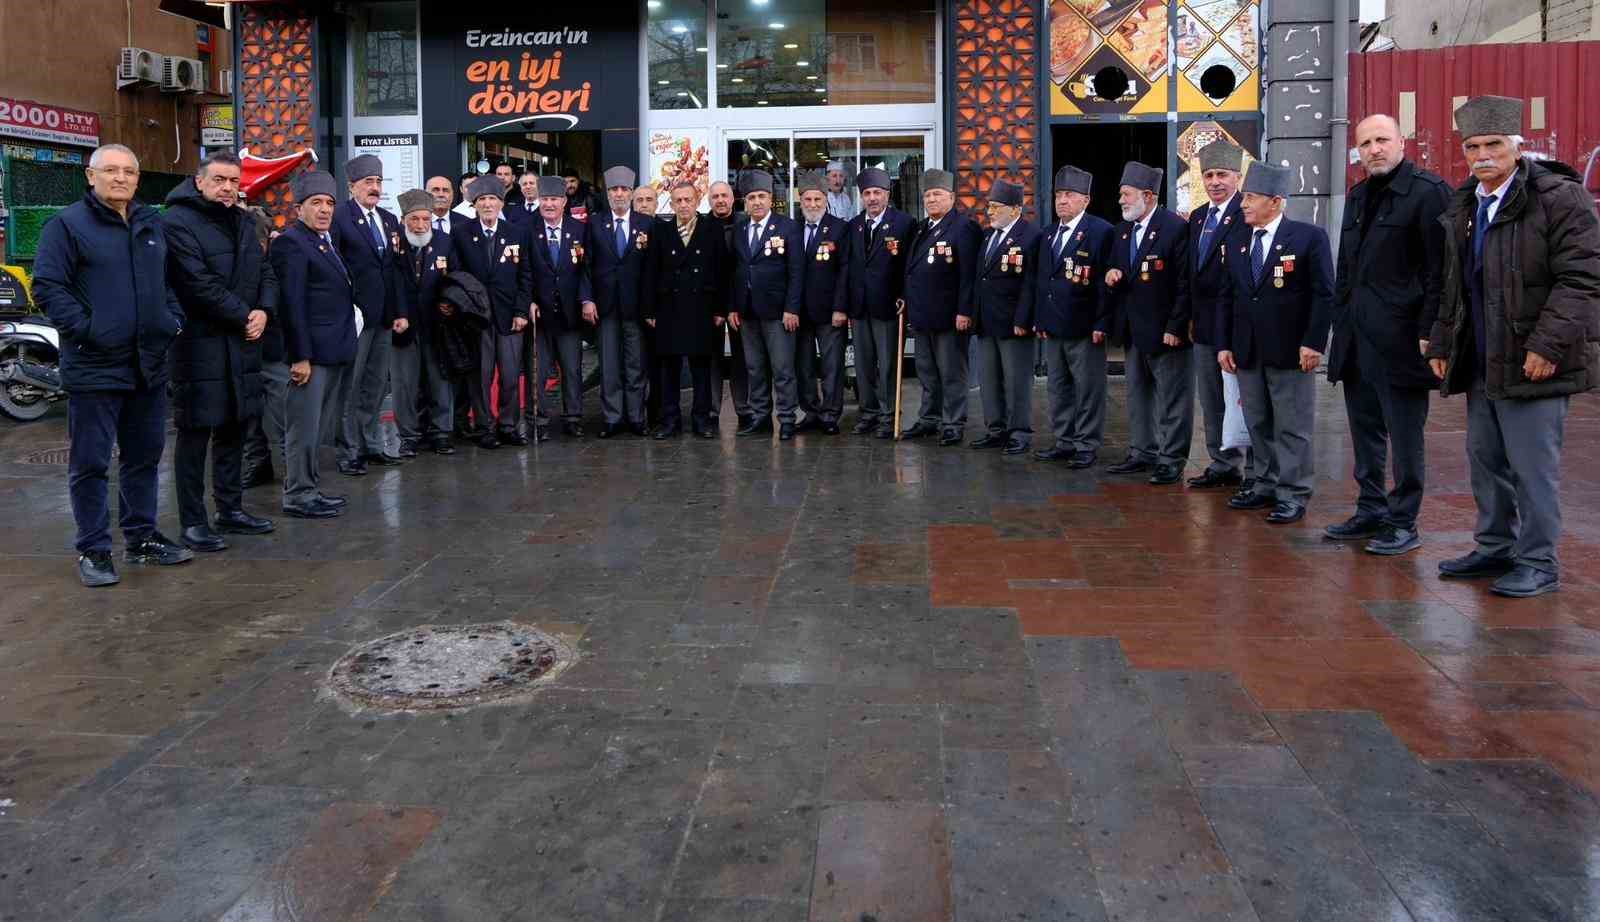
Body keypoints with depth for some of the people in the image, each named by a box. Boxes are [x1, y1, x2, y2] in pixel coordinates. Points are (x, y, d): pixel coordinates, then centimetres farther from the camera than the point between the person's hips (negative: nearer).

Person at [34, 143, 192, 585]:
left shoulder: (151, 224, 13)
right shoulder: (68, 224, -6)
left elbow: (169, 280, 23)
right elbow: (47, 286, -11)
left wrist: (173, 318, 9)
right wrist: (85, 328, -17)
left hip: (149, 364, 6)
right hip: (94, 366, -6)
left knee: (144, 456, 15)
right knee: (90, 462, 1)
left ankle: (141, 537, 27)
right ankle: (94, 550, 10)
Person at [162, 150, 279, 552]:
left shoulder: (243, 221, 14)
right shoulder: (178, 222, -11)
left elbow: (265, 272, 13)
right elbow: (199, 284, -19)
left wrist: (264, 311, -6)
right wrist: (243, 316, -13)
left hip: (242, 343, 8)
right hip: (199, 343, -8)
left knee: (234, 428, 14)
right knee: (195, 433, -3)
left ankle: (231, 510, 25)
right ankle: (192, 522, 4)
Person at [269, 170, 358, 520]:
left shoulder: (329, 241, 18)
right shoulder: (291, 242, -10)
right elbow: (292, 303, -16)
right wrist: (300, 356, -20)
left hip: (335, 352, 9)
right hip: (311, 352, -9)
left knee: (321, 426, 15)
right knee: (304, 426, -2)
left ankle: (310, 487, 25)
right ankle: (298, 495, 6)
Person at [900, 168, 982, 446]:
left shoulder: (964, 227, -11)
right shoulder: (922, 227, 15)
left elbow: (969, 274, -17)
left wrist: (964, 311, -20)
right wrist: (906, 299, 14)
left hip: (949, 316, -8)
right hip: (922, 314, 8)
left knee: (951, 373, 1)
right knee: (927, 371, 15)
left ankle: (953, 424, 9)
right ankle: (930, 419, 26)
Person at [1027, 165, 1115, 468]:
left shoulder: (1101, 232, -7)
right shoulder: (1048, 234, 15)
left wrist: (1102, 324, -15)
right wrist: (1039, 318, 12)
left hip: (1084, 329, -7)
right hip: (1052, 328, 7)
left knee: (1088, 389, 1)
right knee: (1057, 387, 12)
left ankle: (1087, 446, 9)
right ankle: (1064, 442, 22)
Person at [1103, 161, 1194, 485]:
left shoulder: (1176, 228, -13)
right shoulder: (1123, 229, 11)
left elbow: (1185, 284, -16)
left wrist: (1175, 328, -19)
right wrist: (1112, 275, -3)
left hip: (1165, 330, -8)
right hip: (1133, 330, 8)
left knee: (1172, 398, 1)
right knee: (1137, 394, 16)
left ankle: (1171, 459, 7)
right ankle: (1142, 452, 27)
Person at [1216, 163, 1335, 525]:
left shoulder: (1309, 237, -5)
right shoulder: (1236, 245, 11)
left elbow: (1324, 294, -7)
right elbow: (1226, 298, 14)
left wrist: (1313, 342, -13)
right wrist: (1224, 344, 8)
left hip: (1291, 351, -5)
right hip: (1247, 352, 6)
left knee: (1292, 427, 1)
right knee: (1259, 425, 12)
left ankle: (1292, 495, 7)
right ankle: (1269, 486, 22)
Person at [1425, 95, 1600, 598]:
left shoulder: (1559, 197, -9)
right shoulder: (1463, 207, 14)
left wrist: (1547, 346, -20)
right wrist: (1440, 344, 15)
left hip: (1532, 362, -7)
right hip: (1480, 364, 8)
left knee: (1533, 466, -2)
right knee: (1486, 460, 15)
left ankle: (1537, 562, 9)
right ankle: (1494, 547, 27)